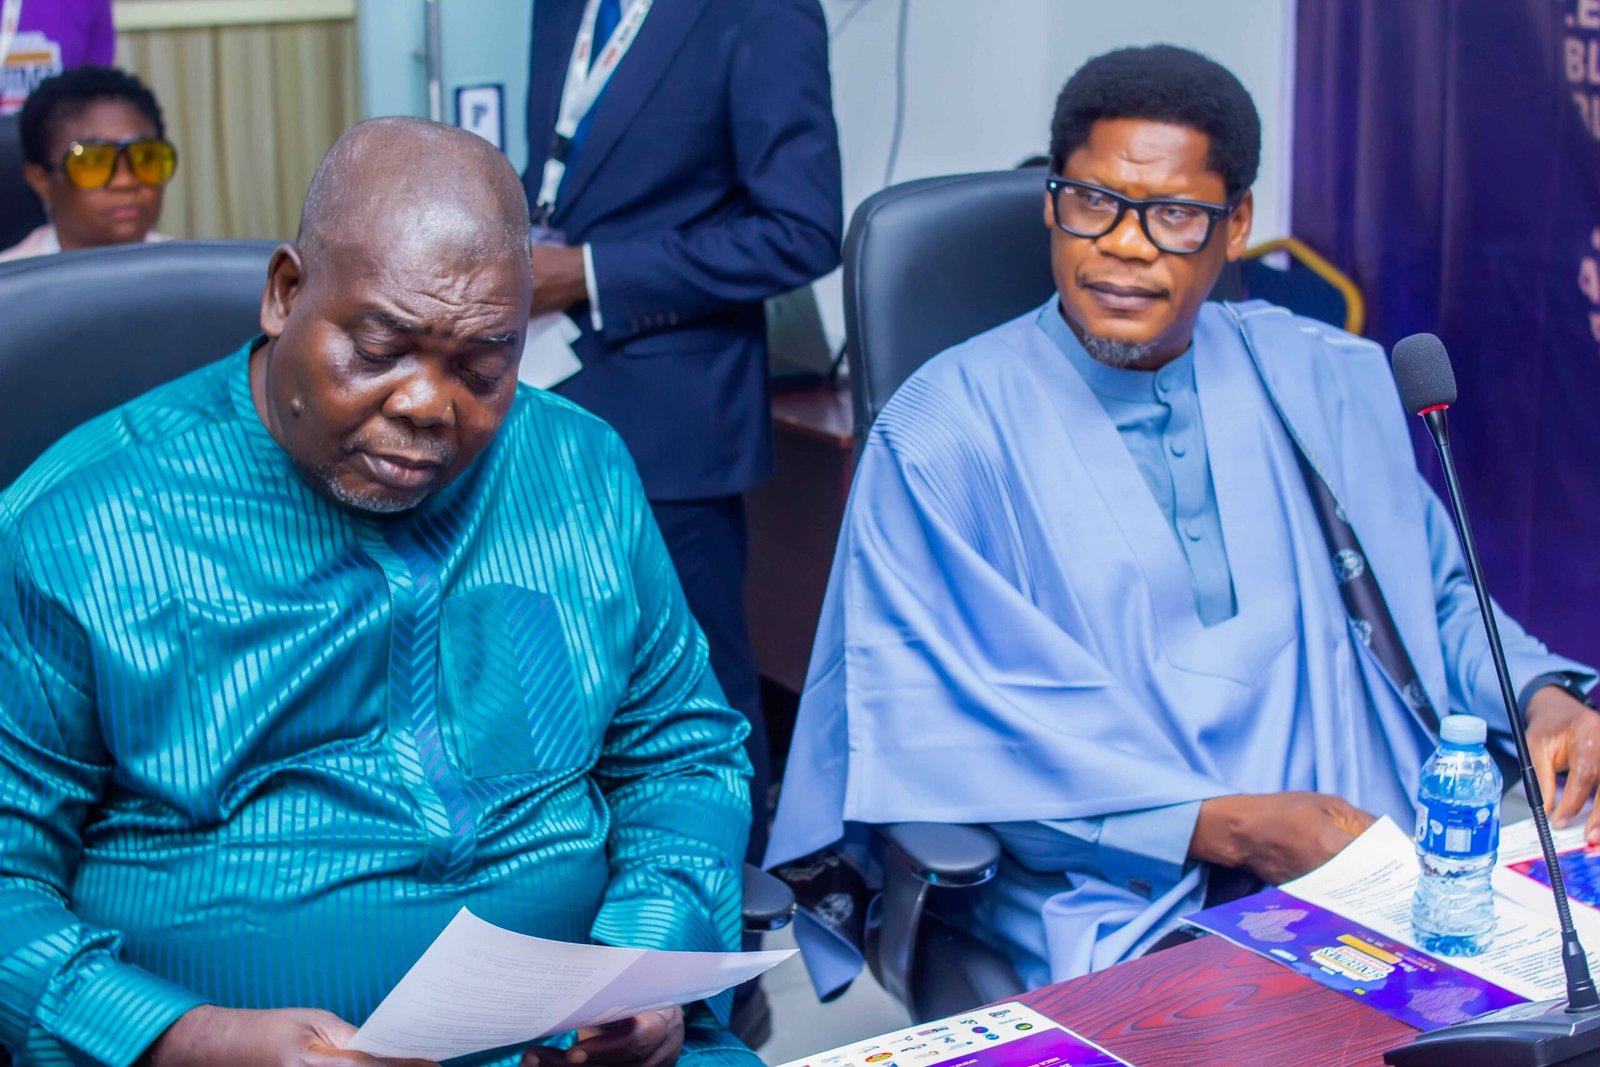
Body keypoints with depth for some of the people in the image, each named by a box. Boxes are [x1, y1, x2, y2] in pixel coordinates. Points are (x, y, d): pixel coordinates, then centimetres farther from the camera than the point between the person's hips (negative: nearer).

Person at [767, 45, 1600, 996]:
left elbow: (1437, 595, 23)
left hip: (1375, 862, 5)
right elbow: (937, 720, -9)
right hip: (1117, 906, -4)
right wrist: (1224, 827, -16)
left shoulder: (1324, 383, 14)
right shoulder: (944, 431, -1)